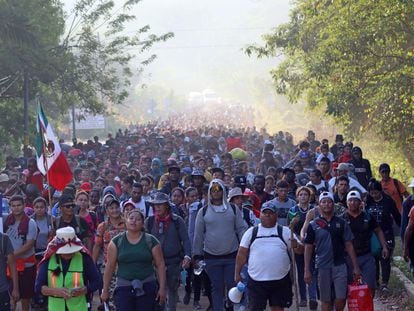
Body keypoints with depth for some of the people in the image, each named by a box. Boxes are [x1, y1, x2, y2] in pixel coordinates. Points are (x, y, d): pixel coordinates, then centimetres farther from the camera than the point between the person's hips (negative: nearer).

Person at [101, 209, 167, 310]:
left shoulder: (151, 241, 2)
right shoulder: (116, 241, 3)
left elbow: (160, 264, 3)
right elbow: (110, 266, 3)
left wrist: (162, 288, -3)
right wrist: (105, 290, 2)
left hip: (147, 288, 1)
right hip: (123, 287, 0)